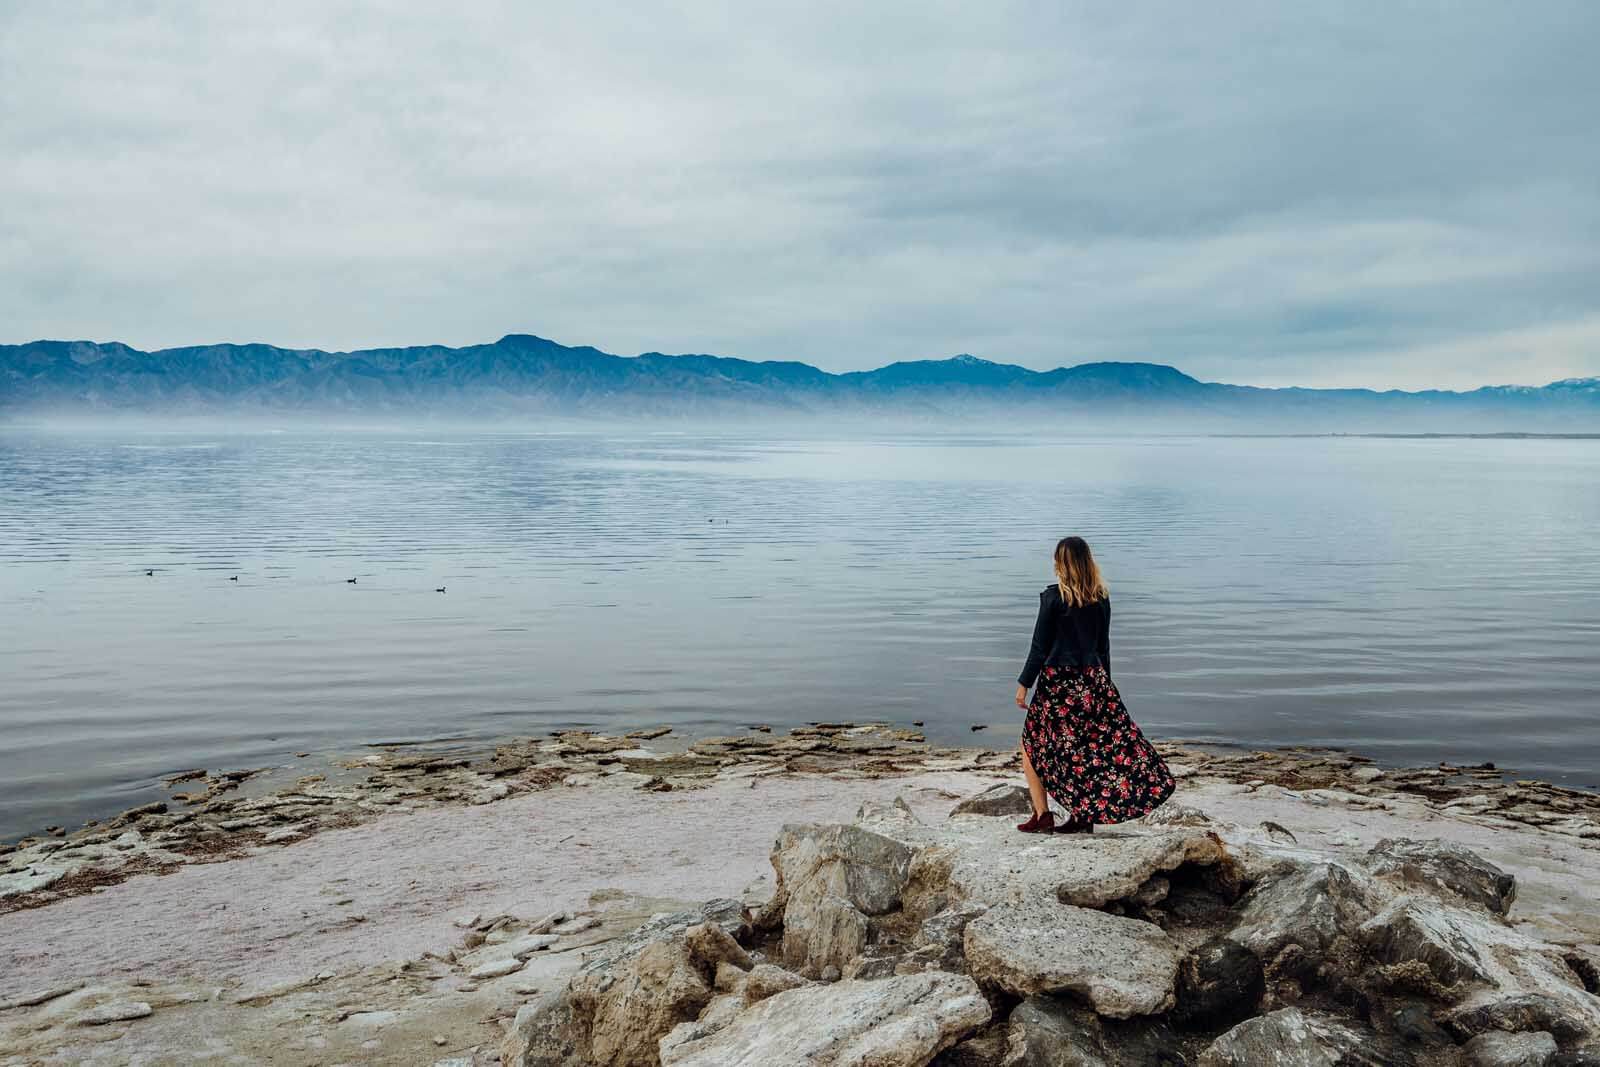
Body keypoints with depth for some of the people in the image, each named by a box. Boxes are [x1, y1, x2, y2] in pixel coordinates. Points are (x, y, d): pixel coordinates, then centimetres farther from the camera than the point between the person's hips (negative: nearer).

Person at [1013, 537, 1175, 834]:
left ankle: (1043, 815, 6)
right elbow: (1103, 645, 10)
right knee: (1090, 747, 13)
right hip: (1092, 680, 5)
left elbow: (1040, 646, -10)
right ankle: (1084, 815, 14)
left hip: (1057, 681, -5)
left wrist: (1024, 683, -3)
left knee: (1031, 745, 9)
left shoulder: (1053, 597, -12)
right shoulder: (1101, 598, 3)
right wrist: (1103, 681, 20)